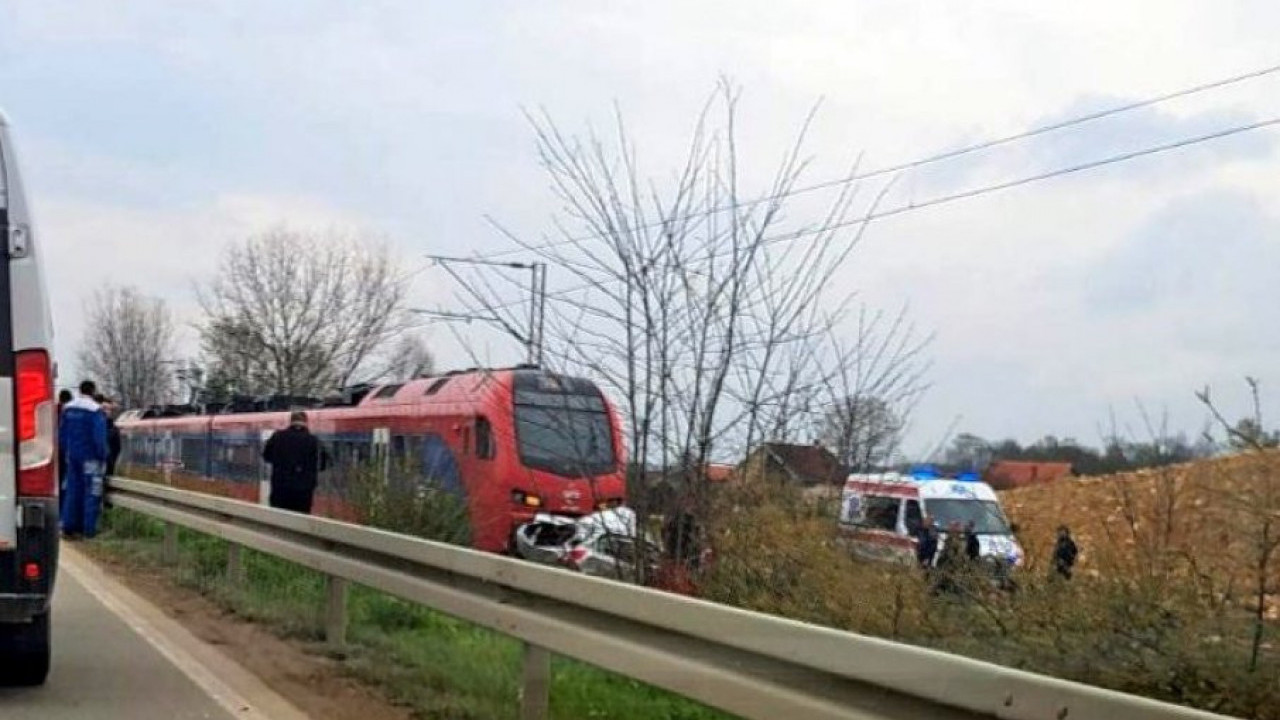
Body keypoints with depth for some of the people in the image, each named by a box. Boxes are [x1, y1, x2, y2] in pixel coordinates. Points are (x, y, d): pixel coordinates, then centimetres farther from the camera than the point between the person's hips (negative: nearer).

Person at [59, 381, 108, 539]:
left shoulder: (68, 409, 8)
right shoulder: (96, 410, -14)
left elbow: (62, 433, 14)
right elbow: (99, 437, -17)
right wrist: (102, 455, -7)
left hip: (72, 456, 7)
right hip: (90, 458, -6)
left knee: (72, 491, 11)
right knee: (91, 492, -1)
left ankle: (69, 526, 11)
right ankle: (89, 528, -2)